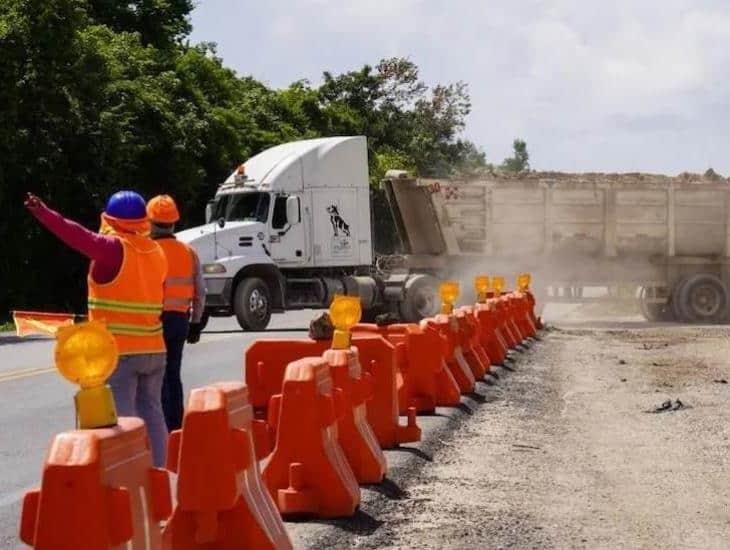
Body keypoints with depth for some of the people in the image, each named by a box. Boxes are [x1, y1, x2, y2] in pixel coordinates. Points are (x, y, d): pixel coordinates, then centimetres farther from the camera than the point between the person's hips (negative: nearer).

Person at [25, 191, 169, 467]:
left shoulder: (114, 248, -11)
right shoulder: (156, 251, 8)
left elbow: (81, 237, -26)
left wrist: (43, 213, -32)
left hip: (119, 351, -7)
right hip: (153, 349, 7)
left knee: (122, 418, -2)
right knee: (151, 413, 15)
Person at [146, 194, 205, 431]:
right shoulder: (189, 252, 7)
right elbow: (200, 292, 9)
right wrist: (196, 323, 17)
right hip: (180, 319, 5)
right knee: (173, 374, 14)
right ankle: (175, 426, 19)